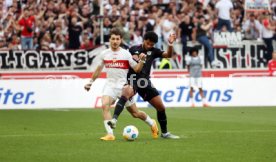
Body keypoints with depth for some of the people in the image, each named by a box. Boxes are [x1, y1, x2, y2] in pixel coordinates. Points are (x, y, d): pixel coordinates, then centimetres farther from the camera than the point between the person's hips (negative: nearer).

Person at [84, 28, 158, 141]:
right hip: (110, 85, 2)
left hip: (123, 86, -2)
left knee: (135, 113, 6)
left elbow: (137, 69, -3)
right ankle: (110, 134, -25)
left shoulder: (126, 54, -4)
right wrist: (91, 82, 22)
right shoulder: (104, 54, 4)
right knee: (105, 105, -25)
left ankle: (152, 124, 35)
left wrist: (141, 61, -21)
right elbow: (98, 69, 19)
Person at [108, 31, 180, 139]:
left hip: (145, 82, 4)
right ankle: (114, 120, -51)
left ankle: (164, 133, 22)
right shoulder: (133, 49, 4)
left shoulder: (153, 51, 9)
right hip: (132, 80, -4)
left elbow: (168, 55, -7)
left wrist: (170, 44, -25)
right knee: (126, 94, -38)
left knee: (161, 107, 4)